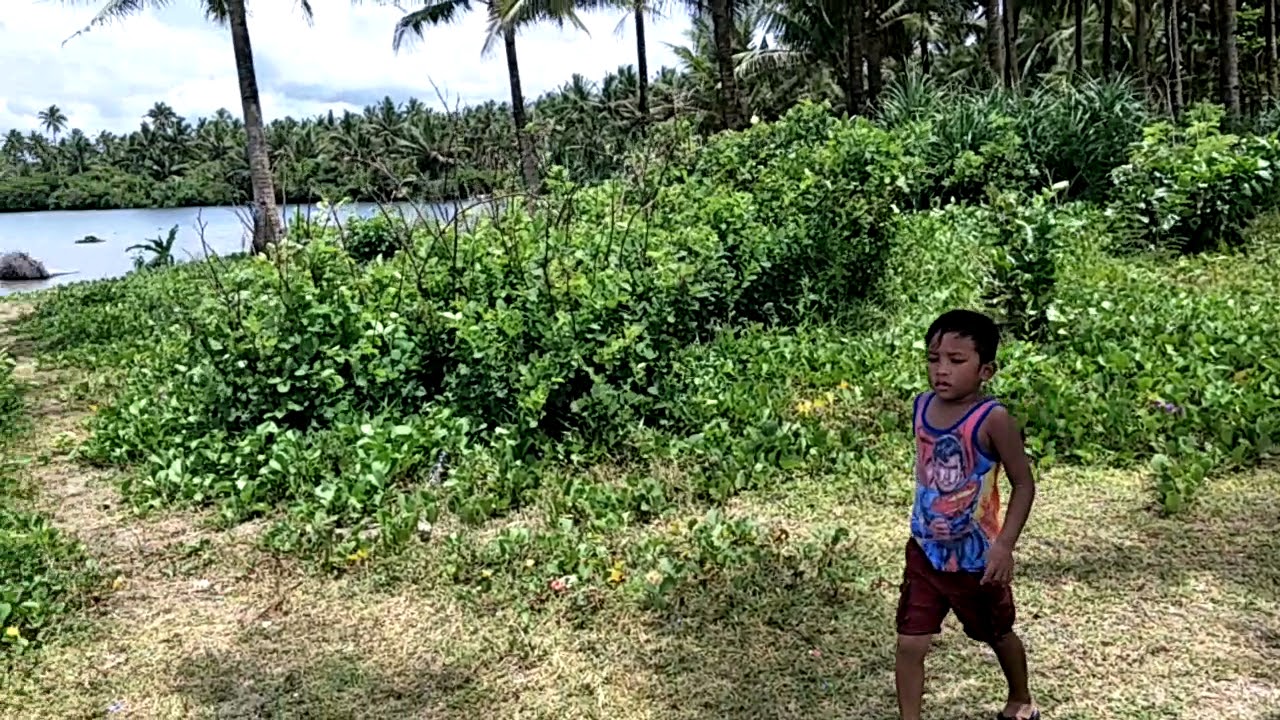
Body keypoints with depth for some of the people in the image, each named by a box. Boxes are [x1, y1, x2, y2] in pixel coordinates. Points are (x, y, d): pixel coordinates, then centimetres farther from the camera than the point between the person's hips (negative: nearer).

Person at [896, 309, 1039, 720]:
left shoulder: (992, 420, -24)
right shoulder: (922, 407, -6)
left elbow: (1024, 484, -18)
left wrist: (1005, 545, -27)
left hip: (976, 557, -3)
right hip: (925, 553, 3)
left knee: (998, 636, 23)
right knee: (909, 645, 0)